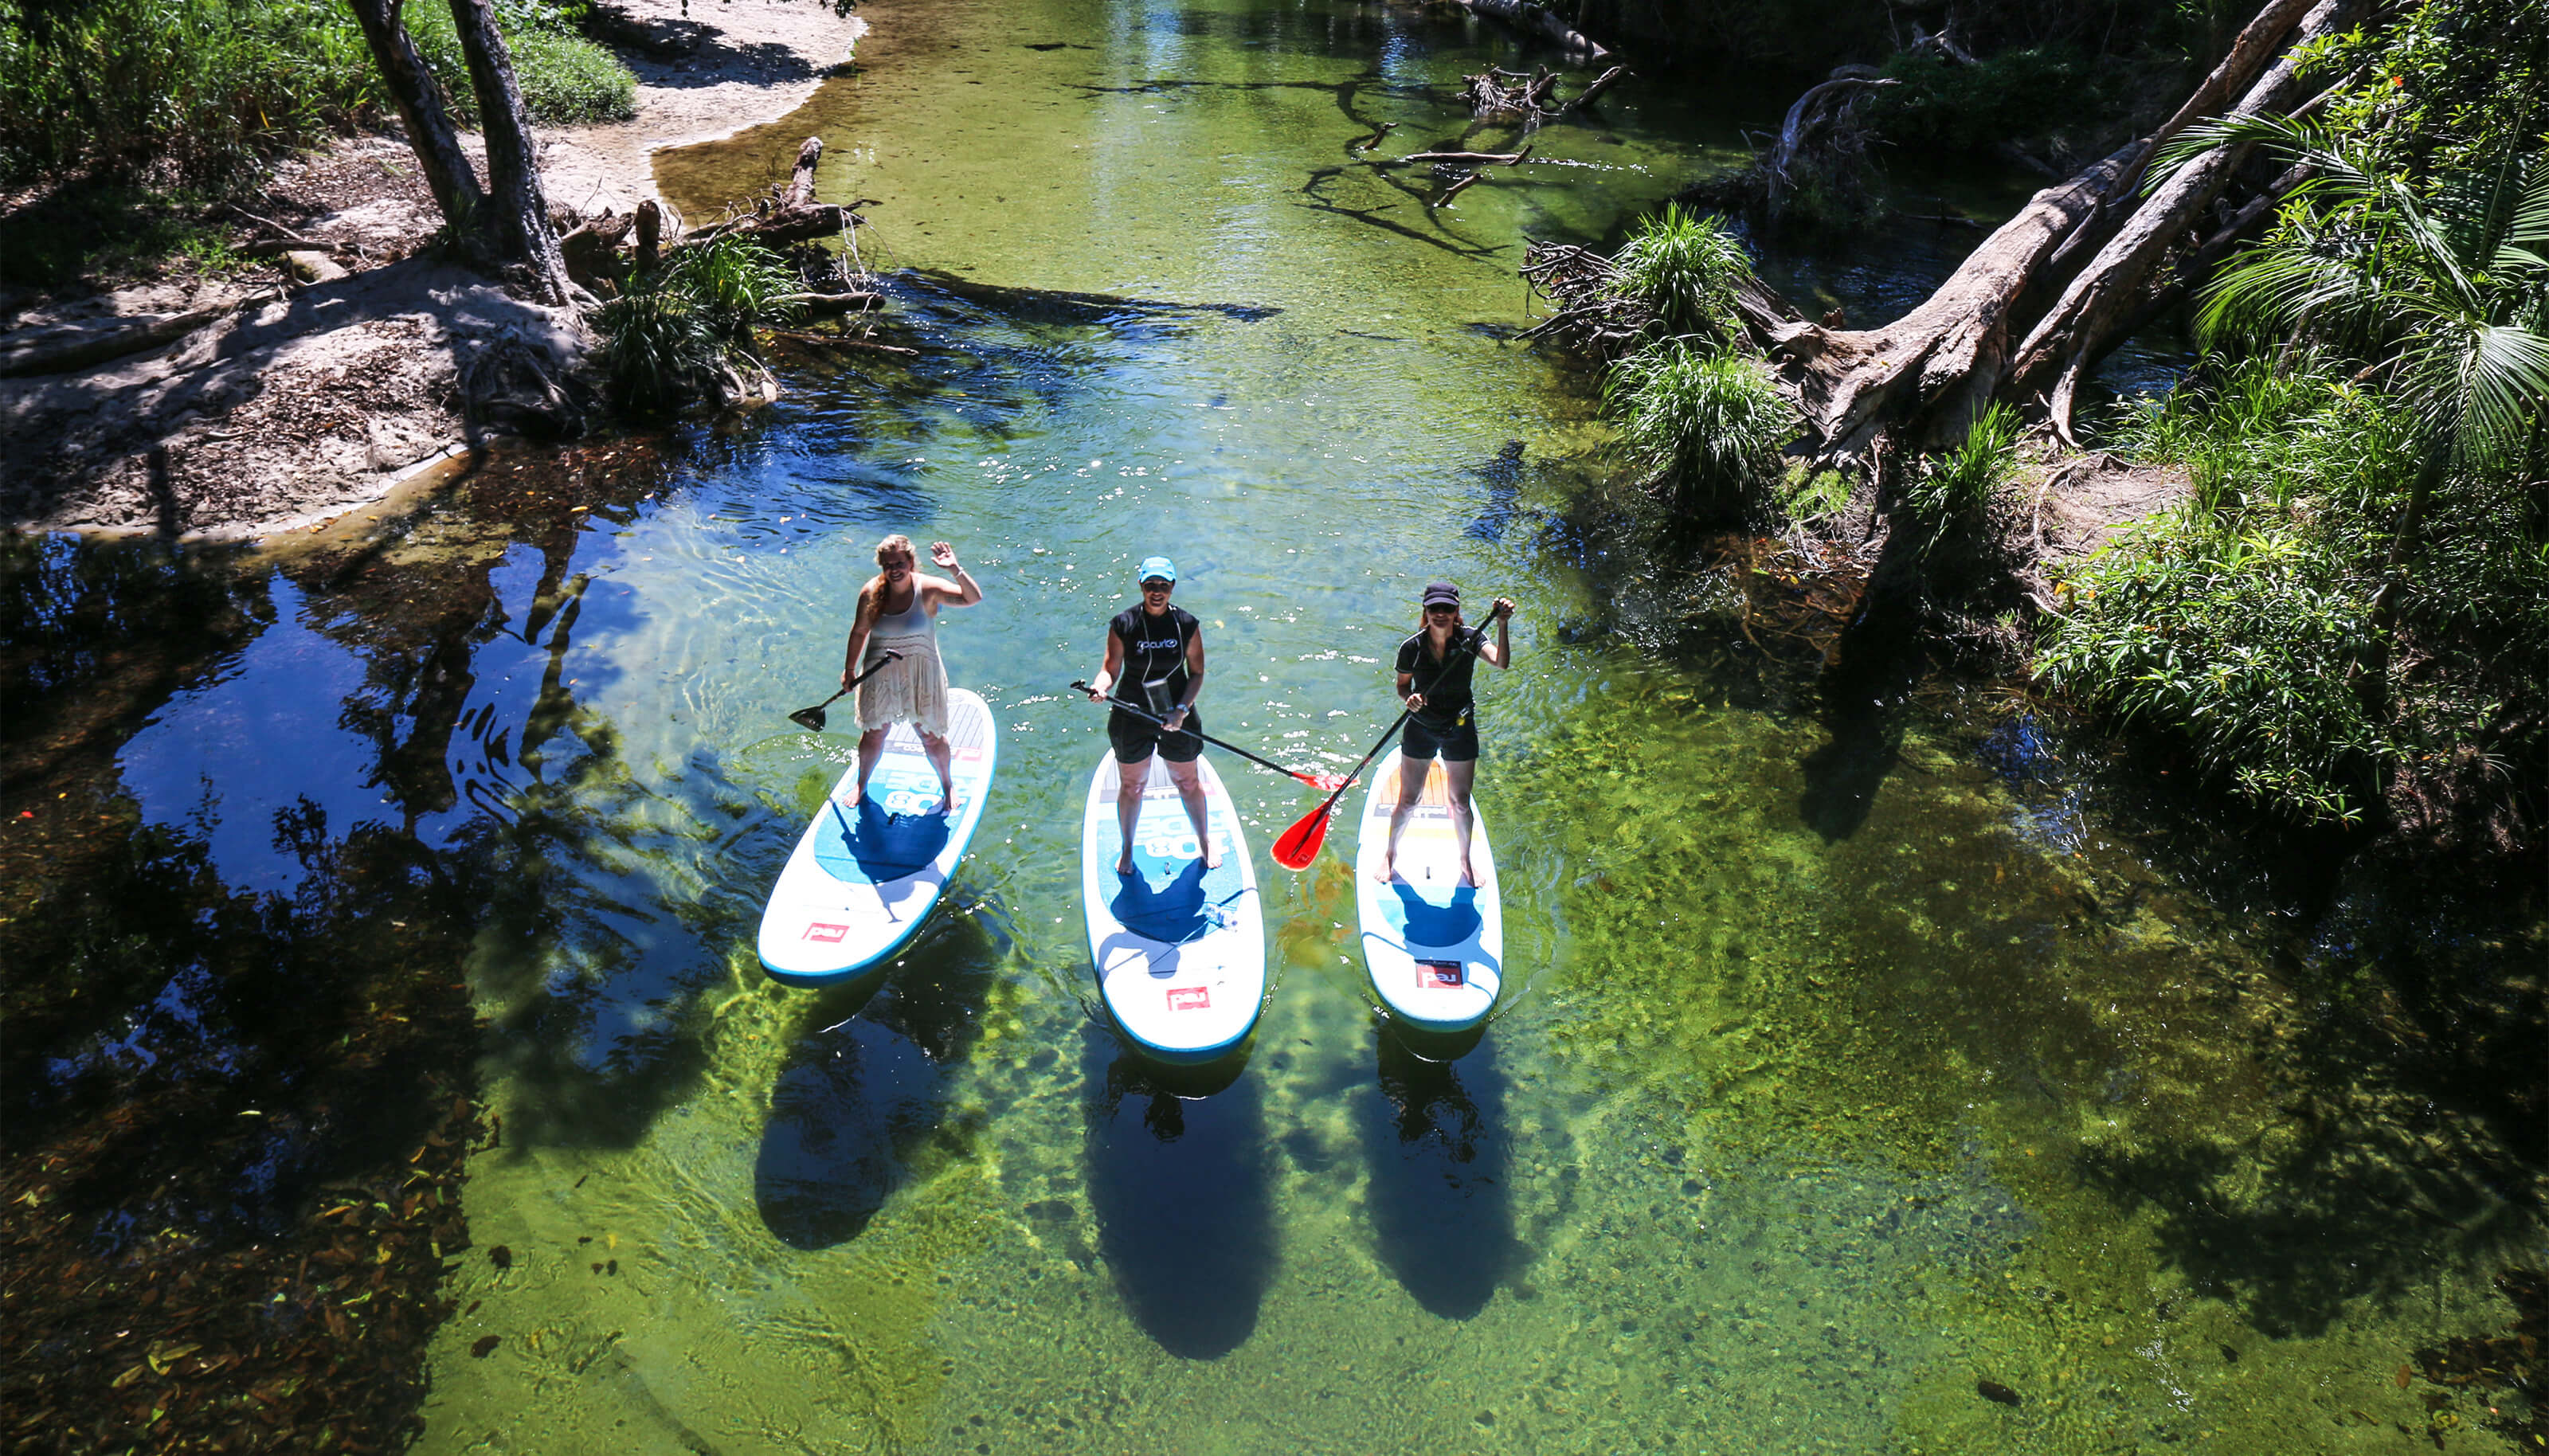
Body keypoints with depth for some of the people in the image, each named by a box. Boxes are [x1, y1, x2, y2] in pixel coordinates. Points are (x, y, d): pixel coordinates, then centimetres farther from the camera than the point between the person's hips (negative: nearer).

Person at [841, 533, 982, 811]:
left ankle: (948, 786, 32)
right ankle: (862, 784, 40)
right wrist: (849, 669, 14)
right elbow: (859, 632, 8)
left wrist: (955, 570, -40)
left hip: (921, 675, -2)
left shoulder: (928, 588, -15)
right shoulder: (871, 593, -7)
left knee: (932, 738, 7)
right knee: (872, 736, 14)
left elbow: (973, 598, -26)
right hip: (880, 676, 2)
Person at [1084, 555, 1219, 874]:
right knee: (1131, 786, 13)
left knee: (1188, 783, 14)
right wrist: (1100, 687, -29)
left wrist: (1182, 710, -14)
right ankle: (1127, 850, 34)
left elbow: (1197, 673, -2)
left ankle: (1206, 843, 36)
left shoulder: (1187, 624, -6)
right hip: (1132, 716, -1)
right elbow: (1111, 669, -7)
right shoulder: (1123, 624, -9)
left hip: (1177, 716, 1)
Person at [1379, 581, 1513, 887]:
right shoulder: (1411, 647, -12)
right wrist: (1409, 698, -21)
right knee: (1408, 801, 7)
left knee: (1460, 803, 10)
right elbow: (1402, 686, 1)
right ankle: (1390, 855, 32)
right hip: (1421, 728, 0)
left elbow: (1501, 663, -28)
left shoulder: (1470, 639, -12)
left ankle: (1465, 861, 33)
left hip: (1460, 730, 0)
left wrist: (1502, 626, -41)